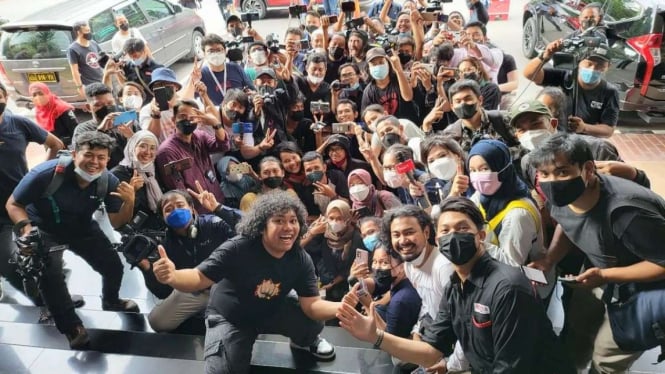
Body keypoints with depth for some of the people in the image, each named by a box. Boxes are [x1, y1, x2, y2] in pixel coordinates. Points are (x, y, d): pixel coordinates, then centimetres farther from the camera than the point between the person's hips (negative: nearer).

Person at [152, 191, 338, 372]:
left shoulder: (301, 260, -20)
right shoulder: (237, 248, -31)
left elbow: (312, 305, -23)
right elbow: (200, 278, -30)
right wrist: (172, 277, -53)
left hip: (272, 311, 3)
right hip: (230, 318, -2)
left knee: (313, 318, -20)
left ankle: (304, 341, 17)